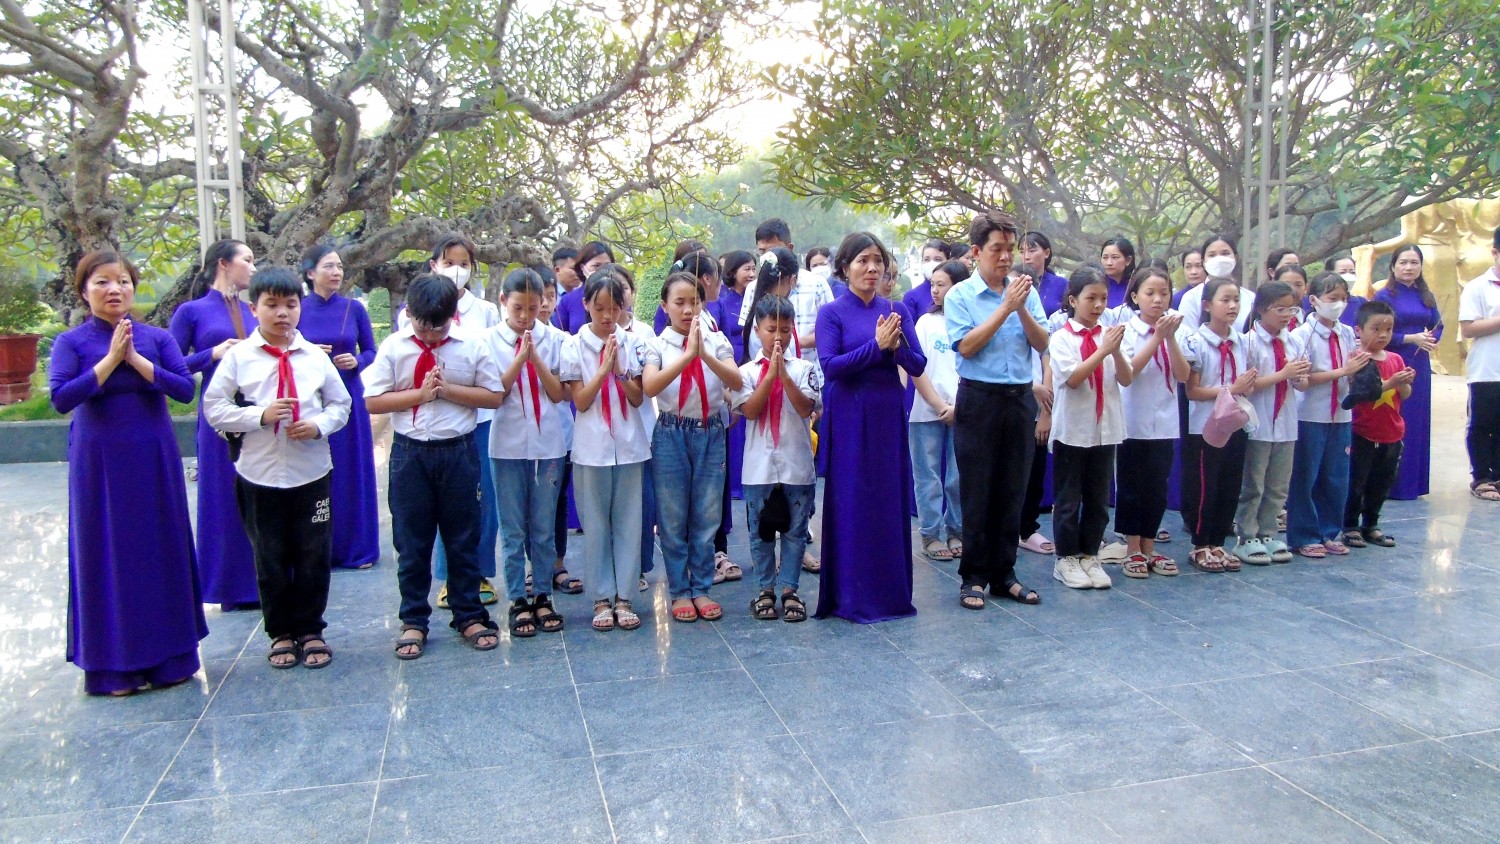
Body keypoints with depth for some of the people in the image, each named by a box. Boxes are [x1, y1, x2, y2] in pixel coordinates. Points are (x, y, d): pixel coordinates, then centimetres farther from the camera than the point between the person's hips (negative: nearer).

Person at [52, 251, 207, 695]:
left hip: (154, 459, 2)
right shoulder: (71, 342, -1)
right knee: (107, 555, 4)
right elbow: (60, 398, -15)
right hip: (99, 463, -1)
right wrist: (110, 360, -18)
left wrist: (136, 360, -15)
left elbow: (186, 388, -8)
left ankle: (168, 655, 19)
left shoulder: (156, 338, 3)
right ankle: (114, 664, 15)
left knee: (161, 550, 6)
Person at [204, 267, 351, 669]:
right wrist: (261, 416, -16)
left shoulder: (316, 357, 1)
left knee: (315, 556, 8)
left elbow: (340, 403, 7)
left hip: (312, 473, 1)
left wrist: (319, 425, -12)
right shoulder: (238, 357, -2)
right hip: (260, 475, 0)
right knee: (270, 559, 10)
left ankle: (310, 630, 24)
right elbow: (214, 408, -3)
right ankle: (281, 632, 27)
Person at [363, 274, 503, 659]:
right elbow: (373, 401, -4)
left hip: (458, 452, 0)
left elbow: (494, 396, -3)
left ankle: (469, 616, 25)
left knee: (463, 539, 11)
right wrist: (420, 393, -14)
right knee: (411, 543, 9)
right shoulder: (394, 346, -1)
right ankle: (413, 621, 23)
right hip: (410, 453, 0)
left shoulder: (472, 345, -2)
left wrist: (447, 390, -14)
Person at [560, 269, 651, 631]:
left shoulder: (632, 343, 2)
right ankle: (602, 598, 16)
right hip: (592, 447, -1)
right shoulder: (575, 346, -2)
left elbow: (638, 398, 0)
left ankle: (623, 596, 15)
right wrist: (604, 368, -16)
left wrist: (619, 370, -16)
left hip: (630, 444, 1)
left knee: (628, 521, 6)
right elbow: (580, 401, -6)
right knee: (596, 524, 5)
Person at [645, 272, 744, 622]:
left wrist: (705, 354, -28)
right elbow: (650, 387, -20)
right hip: (671, 434, -1)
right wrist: (687, 355, -30)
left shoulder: (717, 341, 2)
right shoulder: (657, 344, -2)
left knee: (707, 517, 7)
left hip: (710, 433, 1)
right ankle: (680, 591, 18)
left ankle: (701, 589, 20)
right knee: (673, 518, 6)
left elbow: (736, 382, -13)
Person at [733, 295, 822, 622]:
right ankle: (765, 589, 21)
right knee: (760, 531, 9)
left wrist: (784, 374, -17)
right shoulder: (747, 371, 3)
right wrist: (771, 374, -15)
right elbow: (750, 411, -10)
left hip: (797, 463, 0)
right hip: (759, 465, 0)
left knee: (795, 531, 7)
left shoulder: (804, 368, 2)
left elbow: (806, 408, -10)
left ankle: (790, 589, 18)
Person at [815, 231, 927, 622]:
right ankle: (852, 597, 12)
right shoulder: (832, 313, -1)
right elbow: (830, 366, -13)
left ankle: (892, 591, 22)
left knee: (892, 501, 8)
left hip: (890, 414, 4)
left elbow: (918, 366, 4)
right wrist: (875, 345, -18)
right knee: (851, 503, 1)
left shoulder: (897, 310, 9)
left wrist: (896, 347, -14)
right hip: (849, 417, -3)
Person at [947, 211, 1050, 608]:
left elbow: (1042, 344, 2)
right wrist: (1005, 307, -14)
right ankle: (974, 577, 13)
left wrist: (1022, 308, -12)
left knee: (1012, 492, 9)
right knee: (977, 494, 2)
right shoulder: (960, 296, -2)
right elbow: (967, 346, -13)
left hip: (1020, 397, 4)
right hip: (979, 398, -4)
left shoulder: (1026, 292, 9)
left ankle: (1003, 575, 20)